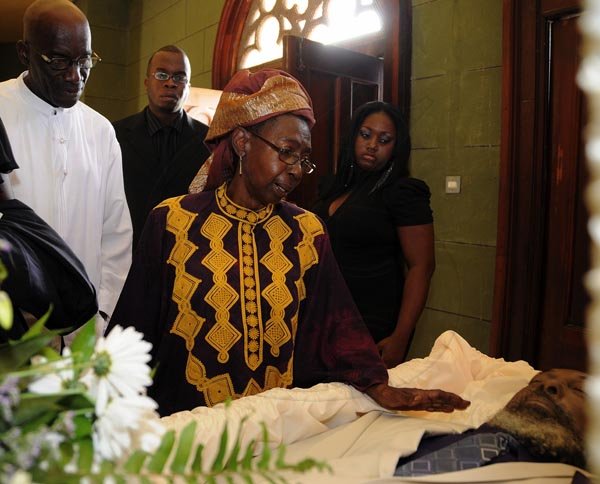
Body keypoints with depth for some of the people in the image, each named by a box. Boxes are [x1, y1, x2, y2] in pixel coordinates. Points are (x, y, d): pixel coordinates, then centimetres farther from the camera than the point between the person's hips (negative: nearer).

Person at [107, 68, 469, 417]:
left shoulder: (307, 232, 3)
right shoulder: (171, 222, -4)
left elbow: (337, 323, -1)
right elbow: (136, 330, 0)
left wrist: (380, 387, -15)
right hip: (184, 421, -2)